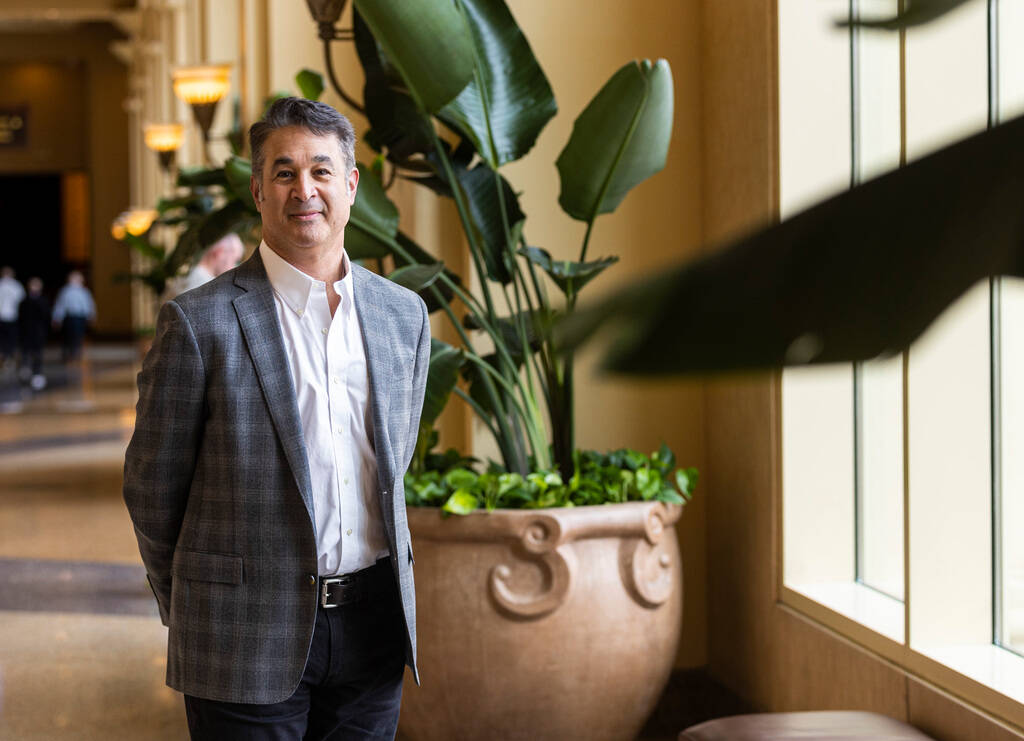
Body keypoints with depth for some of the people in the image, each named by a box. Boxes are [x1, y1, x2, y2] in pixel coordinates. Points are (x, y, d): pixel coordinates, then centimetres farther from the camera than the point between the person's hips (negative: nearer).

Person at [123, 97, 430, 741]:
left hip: (374, 629, 4)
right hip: (248, 639, -4)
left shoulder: (404, 314, 7)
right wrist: (191, 609, 9)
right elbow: (152, 486, 0)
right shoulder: (199, 322, -8)